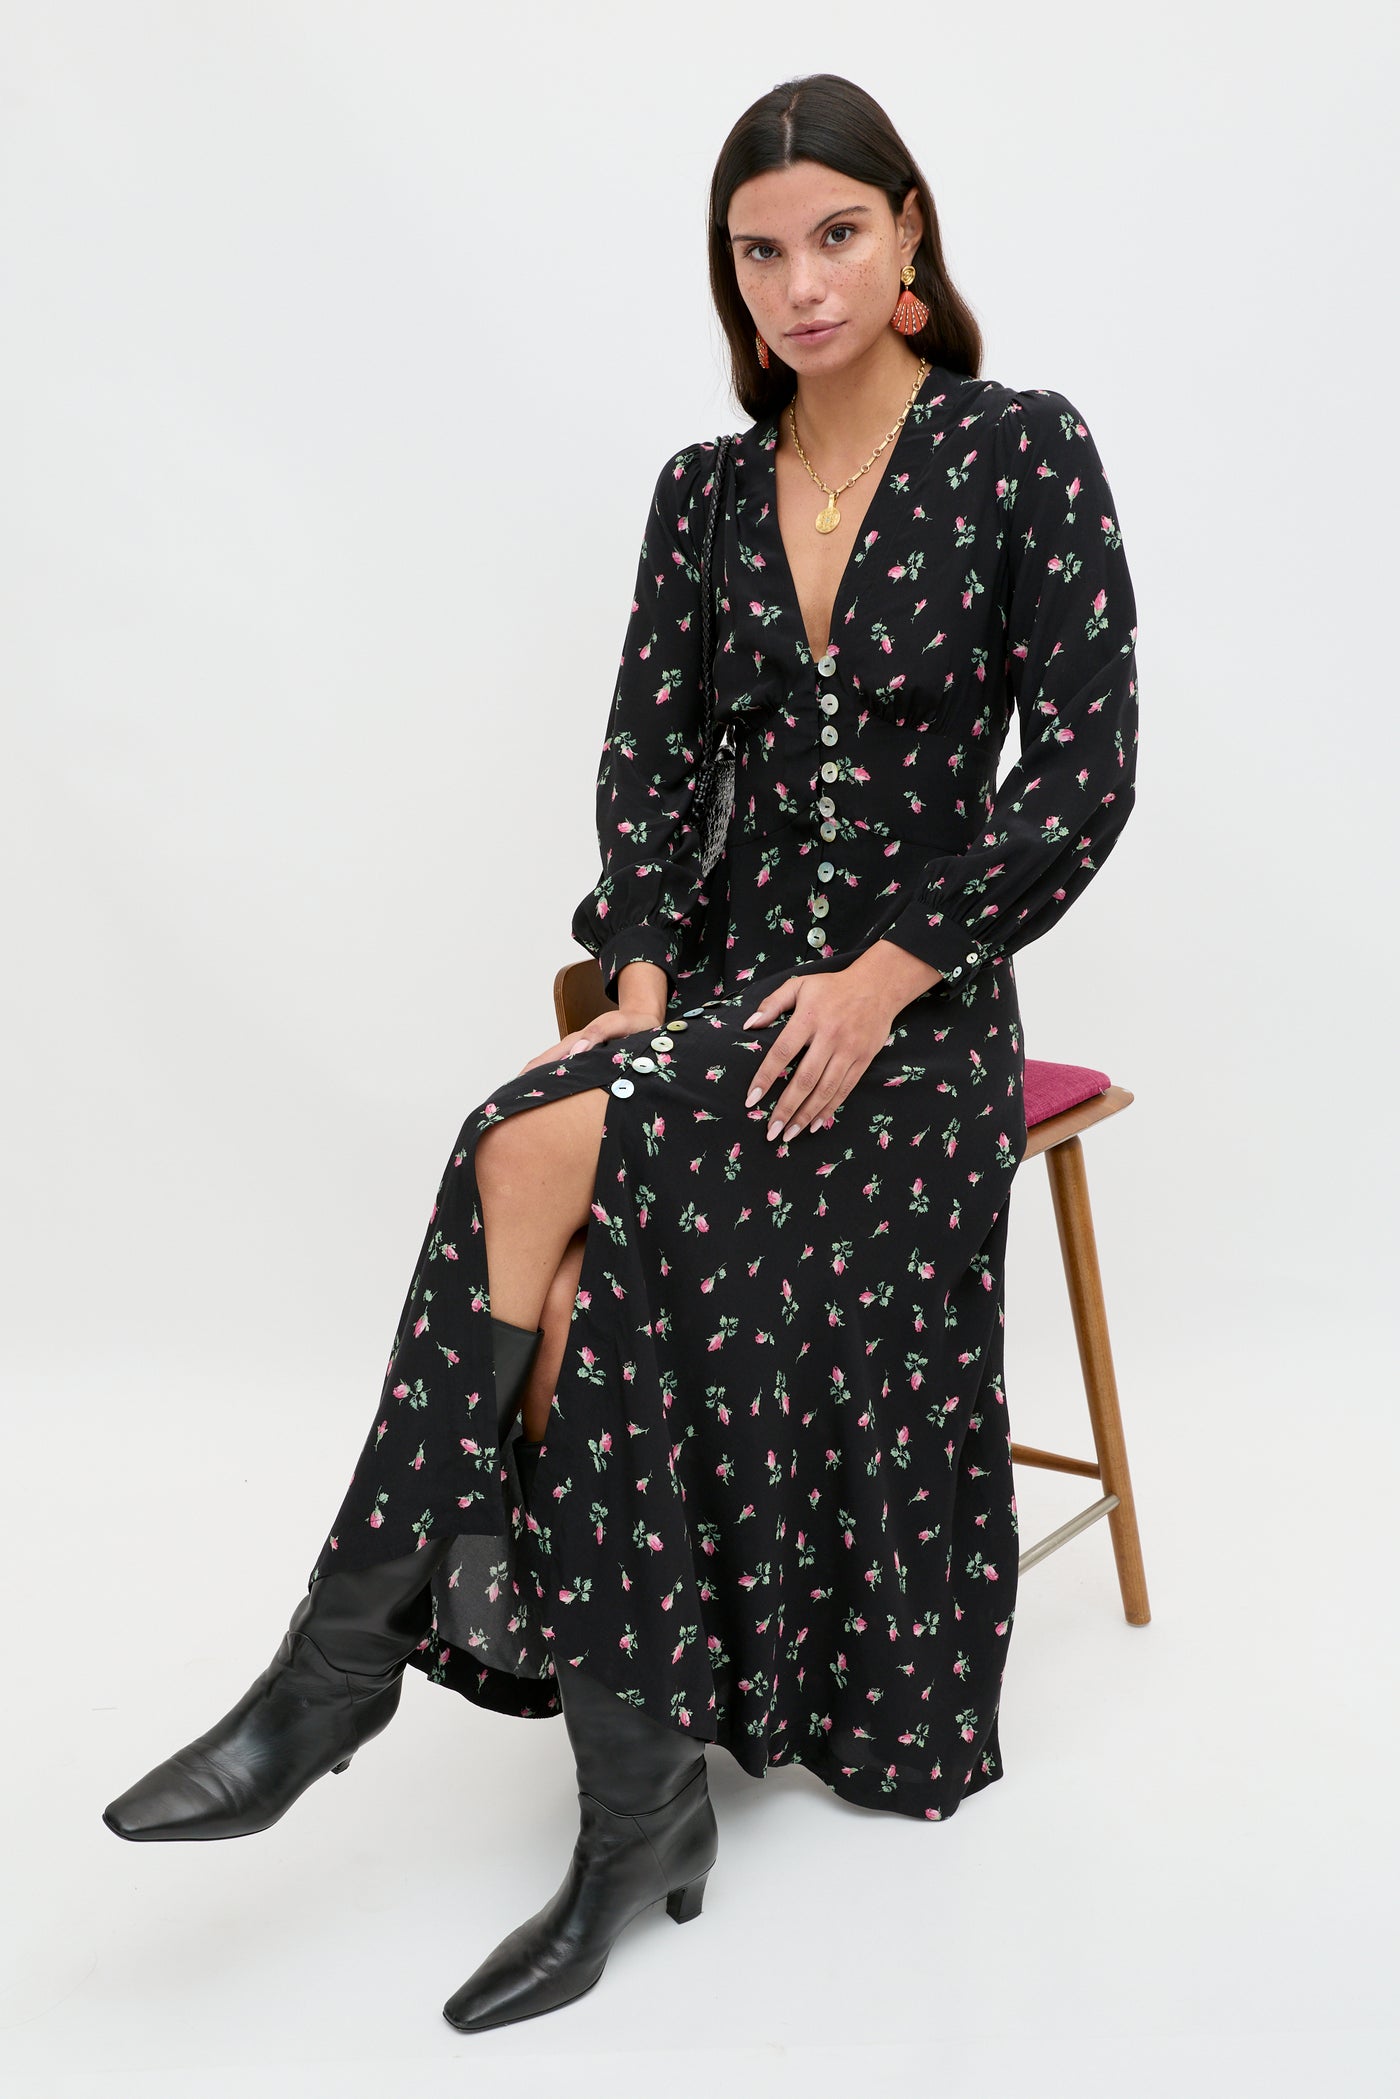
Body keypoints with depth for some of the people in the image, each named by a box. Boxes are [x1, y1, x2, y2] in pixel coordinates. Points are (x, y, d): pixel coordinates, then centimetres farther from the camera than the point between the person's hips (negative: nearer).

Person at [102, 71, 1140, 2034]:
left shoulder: (1022, 452, -4)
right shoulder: (705, 491, 10)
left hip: (912, 1007, -4)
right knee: (599, 1268, -26)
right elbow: (653, 750, 6)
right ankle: (639, 1813, -18)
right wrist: (640, 983, -11)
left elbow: (1083, 771, -9)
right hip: (727, 979, 4)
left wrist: (883, 981, -16)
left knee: (546, 1154, -28)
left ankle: (347, 1662, -18)